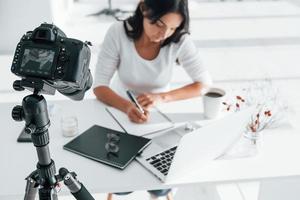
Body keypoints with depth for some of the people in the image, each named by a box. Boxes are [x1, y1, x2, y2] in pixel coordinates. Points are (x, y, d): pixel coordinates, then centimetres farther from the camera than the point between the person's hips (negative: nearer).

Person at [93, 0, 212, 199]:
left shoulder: (180, 40, -21)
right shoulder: (118, 33, -23)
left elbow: (205, 83, -19)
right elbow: (100, 86, -23)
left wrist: (162, 97, -34)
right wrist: (127, 107, -43)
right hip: (122, 112, 0)